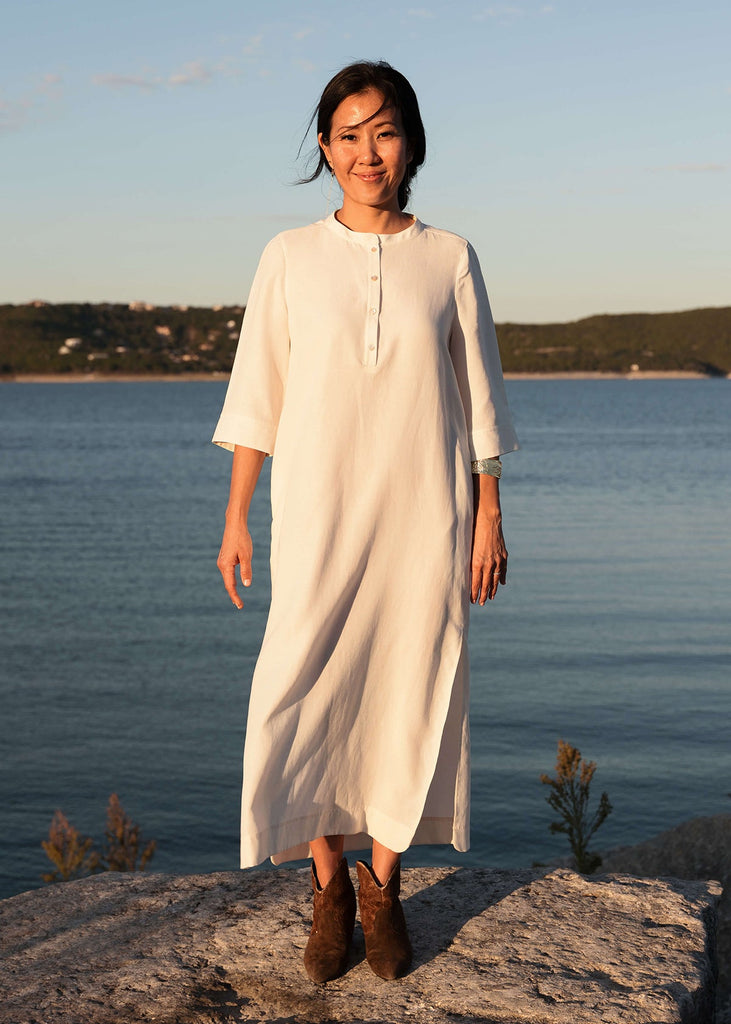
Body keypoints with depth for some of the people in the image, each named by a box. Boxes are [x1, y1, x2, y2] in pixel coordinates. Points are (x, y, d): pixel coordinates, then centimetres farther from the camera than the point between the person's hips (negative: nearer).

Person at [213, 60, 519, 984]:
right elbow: (257, 394, 4)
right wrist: (235, 517, 1)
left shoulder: (449, 258, 4)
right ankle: (328, 886, 18)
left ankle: (382, 889, 21)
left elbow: (478, 396, 7)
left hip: (424, 515, 1)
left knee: (410, 693, 4)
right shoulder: (291, 257, 2)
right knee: (308, 695, -1)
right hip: (317, 516, 0)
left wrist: (488, 517, 4)